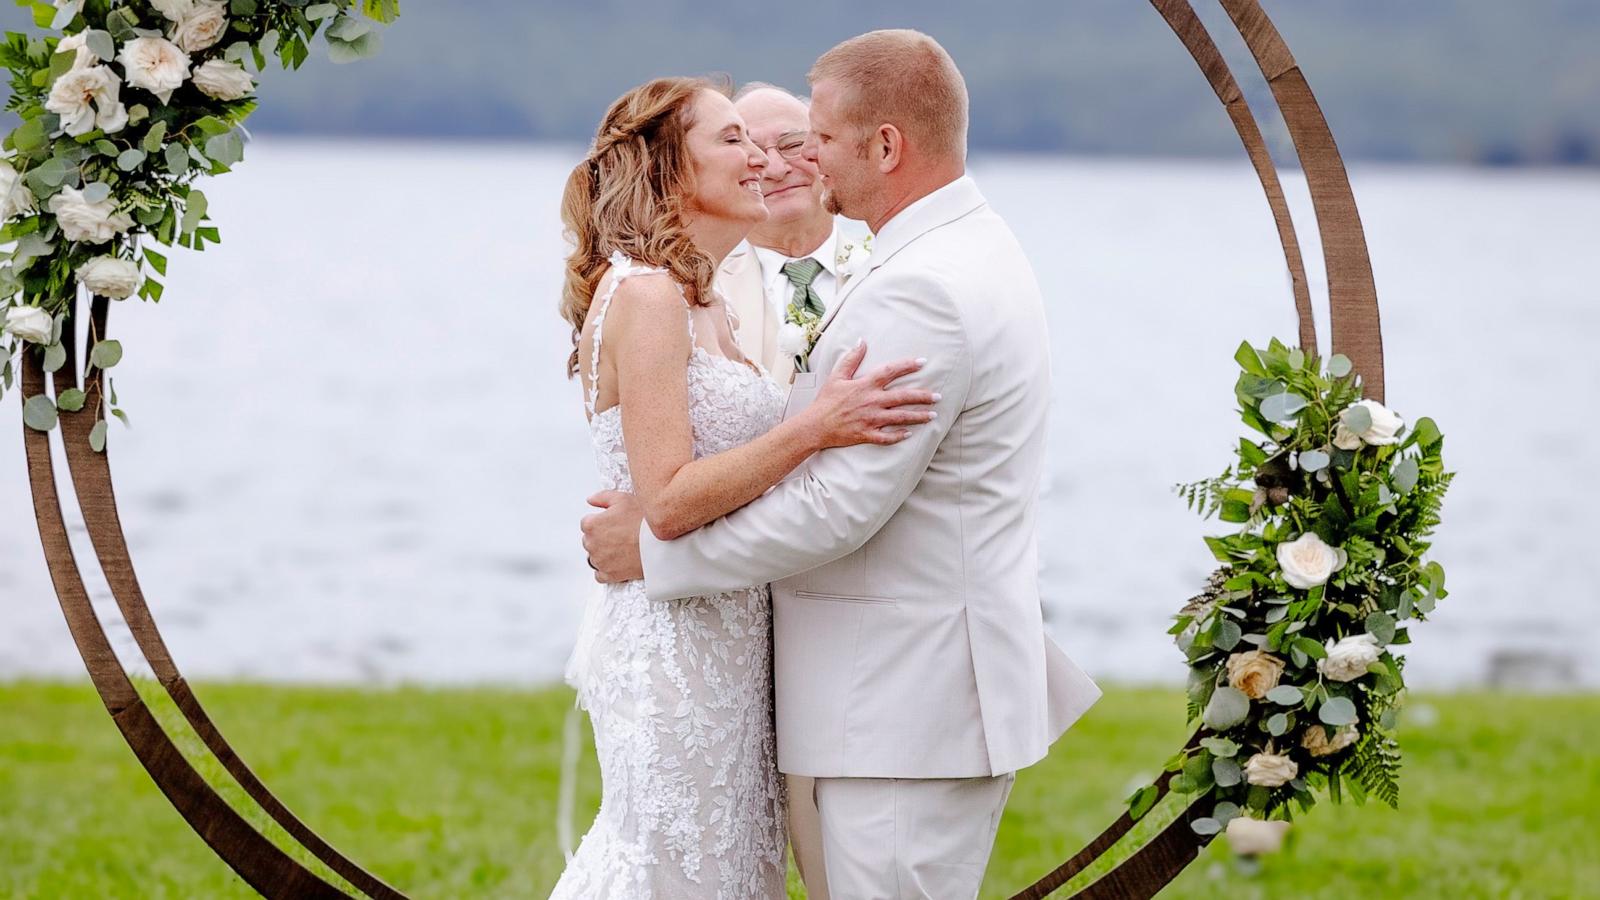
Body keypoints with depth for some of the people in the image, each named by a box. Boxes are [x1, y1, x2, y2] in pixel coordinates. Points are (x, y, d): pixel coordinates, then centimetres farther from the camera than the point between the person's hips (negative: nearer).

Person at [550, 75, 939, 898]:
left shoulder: (703, 304, 14)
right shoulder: (645, 296, -15)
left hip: (726, 640, 9)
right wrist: (817, 426, -26)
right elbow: (667, 502, -22)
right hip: (675, 643, -9)